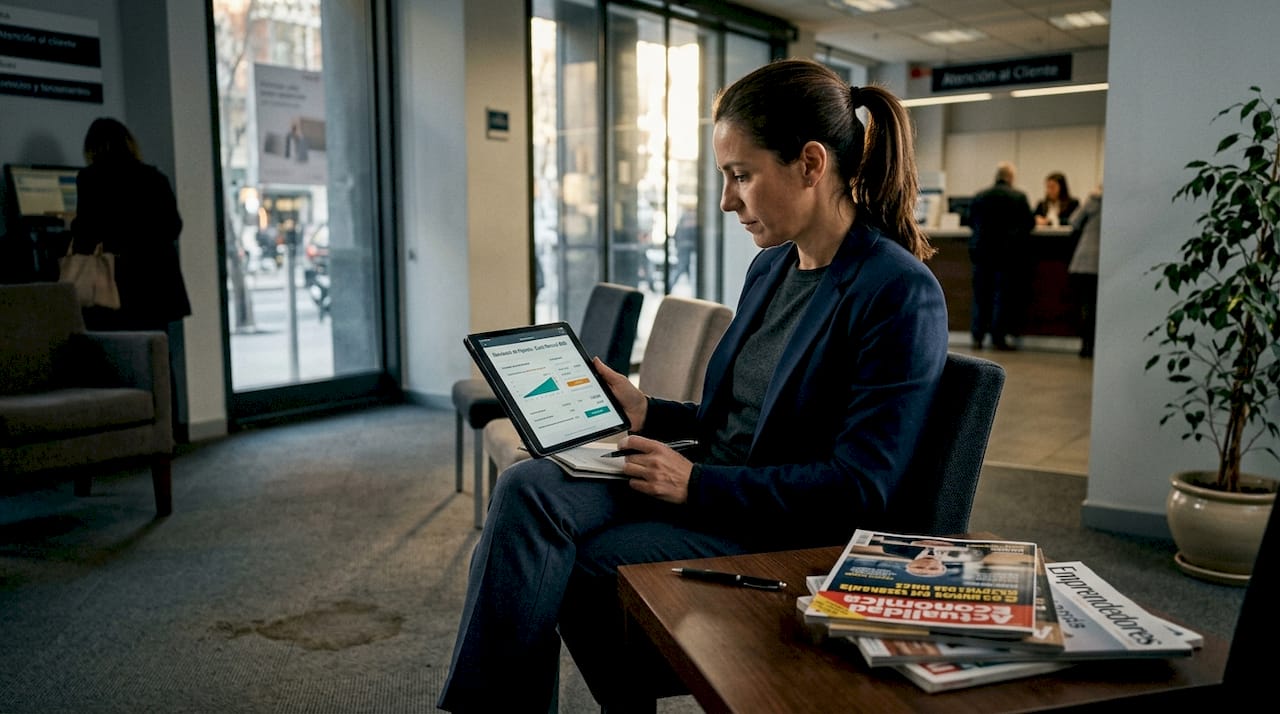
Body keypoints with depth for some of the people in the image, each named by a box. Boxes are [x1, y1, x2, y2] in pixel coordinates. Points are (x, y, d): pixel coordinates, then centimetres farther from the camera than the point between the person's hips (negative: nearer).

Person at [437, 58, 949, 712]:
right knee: (528, 488, -17)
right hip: (709, 485, 7)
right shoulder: (770, 266, 11)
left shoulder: (900, 293, -15)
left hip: (788, 534, -7)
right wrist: (648, 413, 6)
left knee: (578, 568, -19)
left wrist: (698, 483, -19)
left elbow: (860, 485, -19)